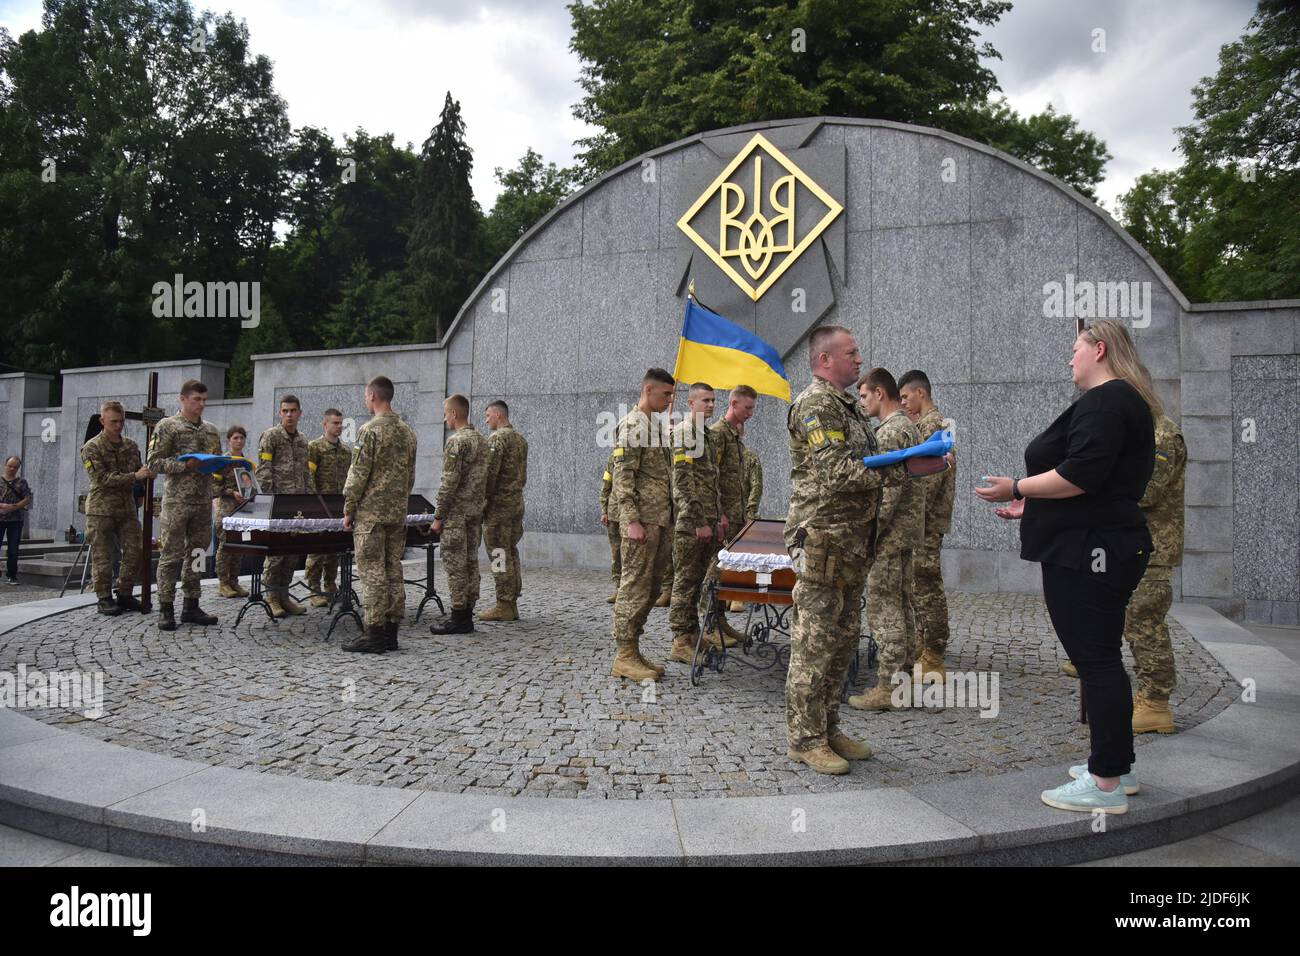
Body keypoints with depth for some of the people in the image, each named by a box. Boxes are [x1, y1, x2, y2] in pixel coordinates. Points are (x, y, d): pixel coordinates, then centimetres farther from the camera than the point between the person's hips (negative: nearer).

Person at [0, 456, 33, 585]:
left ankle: (11, 576, 10)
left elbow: (27, 500, 1)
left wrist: (13, 507, -13)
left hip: (15, 520, 0)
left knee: (13, 550, 3)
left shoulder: (22, 482, 8)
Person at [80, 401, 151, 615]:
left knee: (133, 553, 3)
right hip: (101, 510, -5)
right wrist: (134, 477, -22)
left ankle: (124, 595, 16)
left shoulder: (131, 446, 11)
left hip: (127, 508, 5)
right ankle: (104, 598, 9)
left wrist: (148, 473, -4)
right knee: (103, 557, 0)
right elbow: (101, 478, -15)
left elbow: (139, 474, 21)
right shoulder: (92, 448, -4)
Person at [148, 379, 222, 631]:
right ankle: (166, 609, 4)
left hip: (204, 501, 6)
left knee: (197, 553, 9)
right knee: (171, 555, -3)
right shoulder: (167, 426, -1)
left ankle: (191, 607, 16)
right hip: (177, 501, -6)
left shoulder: (211, 430, 15)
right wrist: (185, 465, -18)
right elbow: (153, 463, -6)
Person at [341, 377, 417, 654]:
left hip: (371, 513, -7)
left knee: (373, 573, -3)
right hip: (398, 514, 7)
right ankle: (391, 631, 14)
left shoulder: (370, 430, -11)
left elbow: (358, 475, -13)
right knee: (394, 572, 9)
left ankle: (374, 634, -1)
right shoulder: (407, 432, 11)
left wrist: (348, 510, -5)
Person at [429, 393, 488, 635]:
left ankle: (458, 617, 0)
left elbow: (449, 483, -18)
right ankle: (467, 614, 17)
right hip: (476, 511, 9)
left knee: (455, 565, -3)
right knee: (471, 562, 11)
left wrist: (438, 516, -13)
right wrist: (479, 506, 19)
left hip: (456, 513, -9)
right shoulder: (482, 440, 12)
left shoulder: (456, 441, -14)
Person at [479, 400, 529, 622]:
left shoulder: (497, 438, -12)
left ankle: (503, 606, -2)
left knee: (499, 554, -4)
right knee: (511, 553, 12)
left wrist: (481, 500, -12)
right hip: (517, 502, 9)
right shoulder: (520, 439, 15)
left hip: (498, 504, -9)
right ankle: (512, 604, 16)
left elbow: (490, 473, -18)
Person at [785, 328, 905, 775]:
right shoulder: (815, 404, -11)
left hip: (854, 541, 10)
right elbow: (836, 473, -20)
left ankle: (827, 729, 24)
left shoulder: (848, 405, 20)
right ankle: (805, 740, 5)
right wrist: (903, 470, -16)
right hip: (822, 539, -10)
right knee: (814, 642, -4)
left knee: (843, 639, 14)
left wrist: (903, 461, 7)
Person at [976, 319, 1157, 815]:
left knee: (1095, 658, -5)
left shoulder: (1104, 401, -14)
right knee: (1101, 657, 17)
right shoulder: (1125, 400, 20)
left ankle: (1106, 784, 3)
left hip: (1088, 552, -11)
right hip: (1108, 547, 11)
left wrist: (1017, 488, -12)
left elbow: (1079, 476, -25)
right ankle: (1116, 765, 29)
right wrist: (1033, 505, 24)